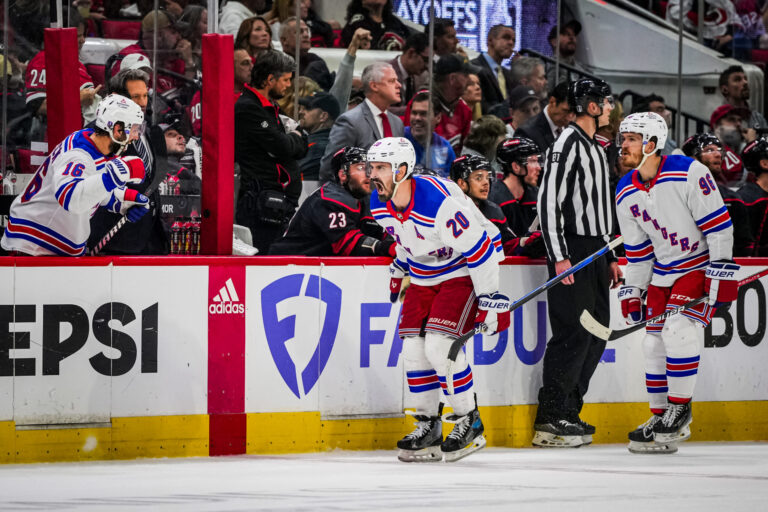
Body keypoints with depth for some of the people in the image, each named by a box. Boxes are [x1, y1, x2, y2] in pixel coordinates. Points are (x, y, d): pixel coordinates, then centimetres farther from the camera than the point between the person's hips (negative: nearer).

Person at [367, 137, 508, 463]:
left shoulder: (439, 201, -33)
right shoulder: (379, 204, -8)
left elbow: (478, 248, -26)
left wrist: (490, 298, -23)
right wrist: (401, 267, 23)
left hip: (462, 270, -8)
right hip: (423, 274, 8)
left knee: (440, 344, -19)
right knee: (413, 347, -1)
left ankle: (469, 423, -4)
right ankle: (427, 428, 11)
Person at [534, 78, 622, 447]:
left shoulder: (596, 149, 19)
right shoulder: (566, 145, -12)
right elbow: (548, 202, -17)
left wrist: (610, 257, 22)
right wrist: (559, 257, -22)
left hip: (595, 252, 10)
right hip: (572, 252, -10)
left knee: (597, 334, 9)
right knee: (574, 333, -12)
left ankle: (569, 412, 15)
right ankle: (550, 420, -9)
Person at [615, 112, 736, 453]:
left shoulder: (688, 173, -20)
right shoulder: (626, 193, 1)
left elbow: (718, 225, -18)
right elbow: (636, 248, 11)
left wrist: (721, 272, -21)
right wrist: (633, 291, 8)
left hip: (700, 265, -7)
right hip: (662, 273, 7)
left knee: (679, 328, -23)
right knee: (655, 342, 3)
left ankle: (680, 409, -11)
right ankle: (661, 419, 14)